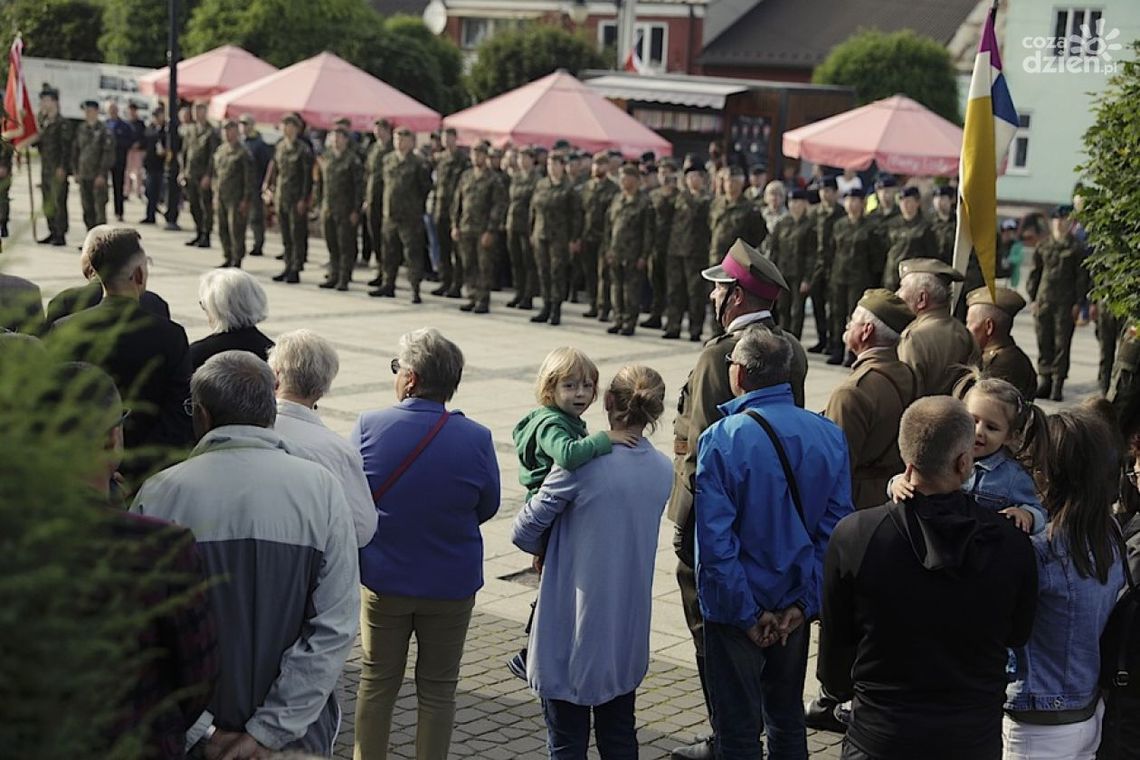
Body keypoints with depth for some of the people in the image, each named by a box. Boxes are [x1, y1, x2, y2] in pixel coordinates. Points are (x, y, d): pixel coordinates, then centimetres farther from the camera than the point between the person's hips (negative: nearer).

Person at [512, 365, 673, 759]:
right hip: (627, 631, 5)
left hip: (574, 624, -5)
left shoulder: (583, 464, -19)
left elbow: (526, 530, -13)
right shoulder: (663, 471, -1)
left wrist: (542, 549, 10)